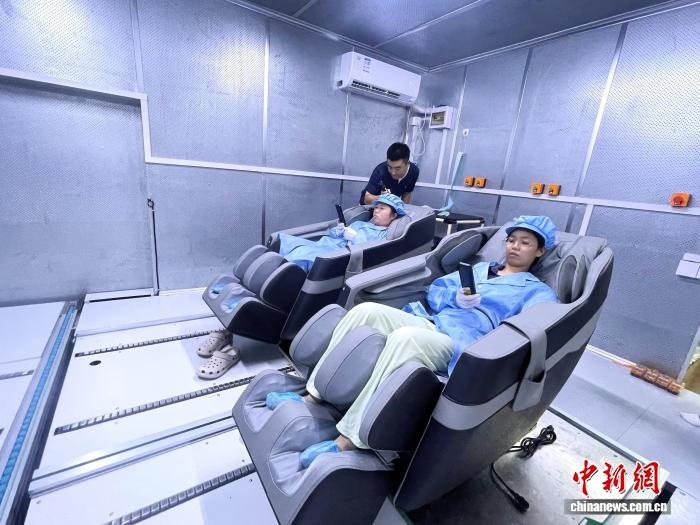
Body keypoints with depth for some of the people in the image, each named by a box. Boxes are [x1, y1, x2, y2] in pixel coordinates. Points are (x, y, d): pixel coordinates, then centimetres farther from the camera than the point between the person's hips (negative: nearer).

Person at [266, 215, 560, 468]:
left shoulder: (538, 292, 13)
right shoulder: (479, 268, 28)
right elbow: (434, 290, 21)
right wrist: (455, 297, -2)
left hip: (459, 346, -5)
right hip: (428, 324, 6)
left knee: (404, 337, -37)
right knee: (366, 311, -19)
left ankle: (348, 439, -30)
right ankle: (314, 394, -10)